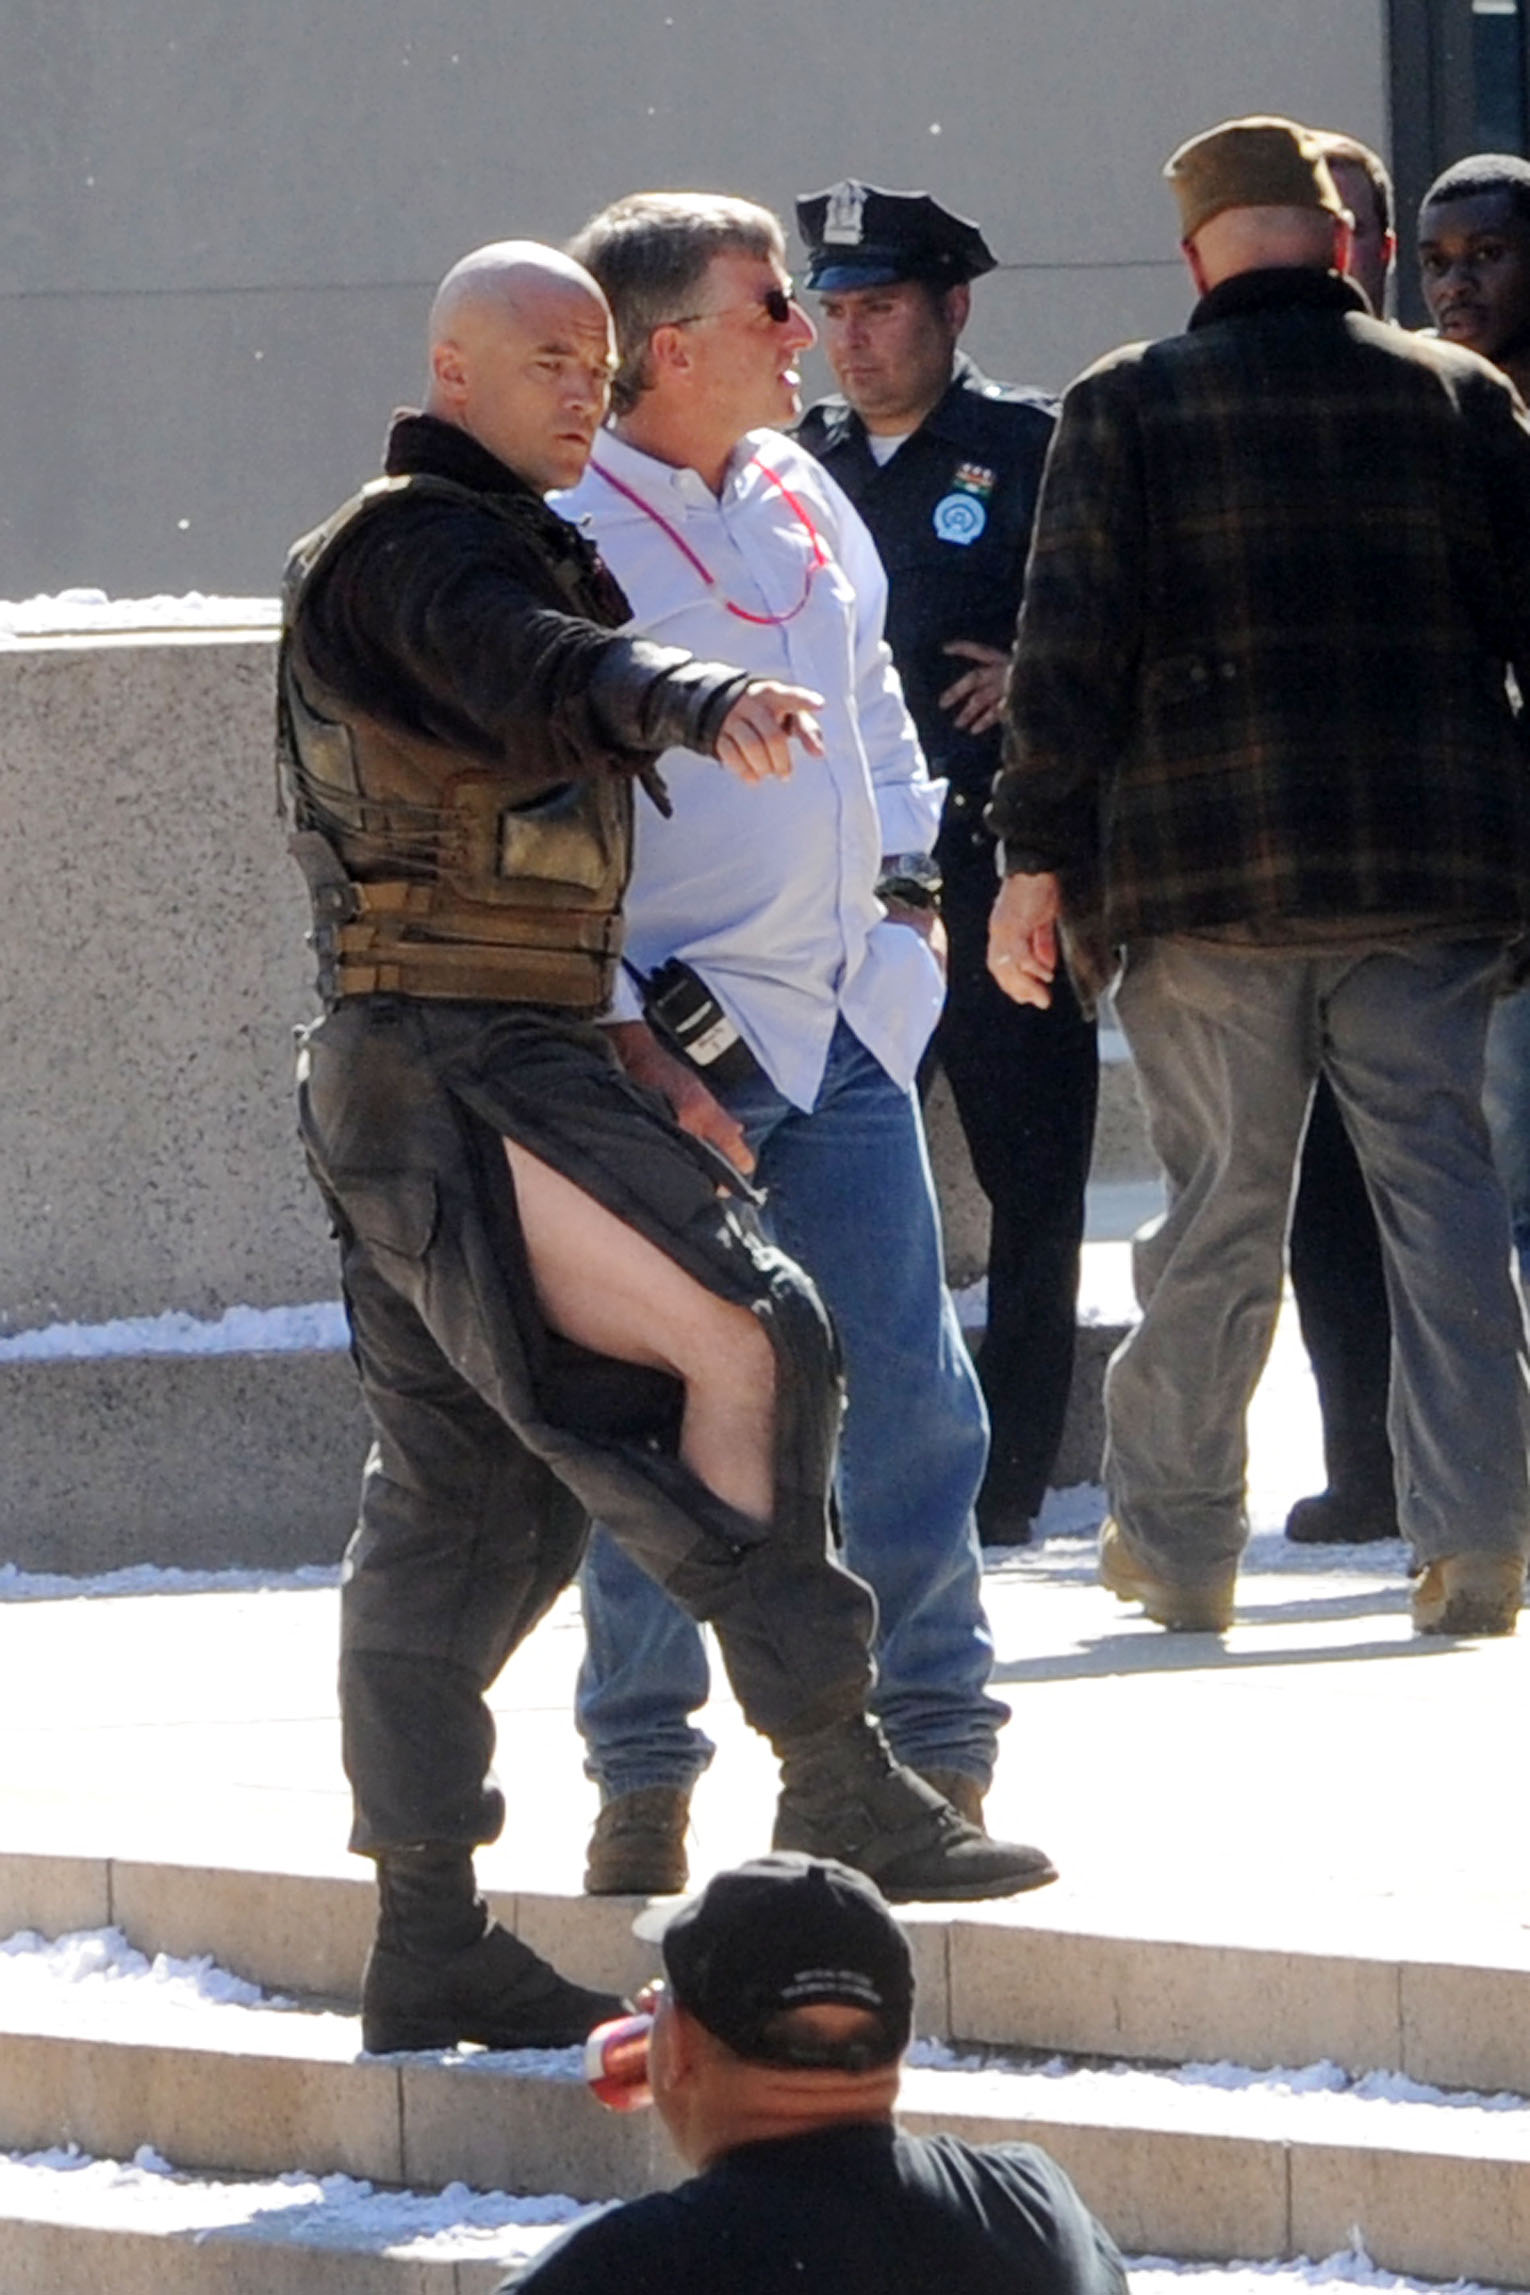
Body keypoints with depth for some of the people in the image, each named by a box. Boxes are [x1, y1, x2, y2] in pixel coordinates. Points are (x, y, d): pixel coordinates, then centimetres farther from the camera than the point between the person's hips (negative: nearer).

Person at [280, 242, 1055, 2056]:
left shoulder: (505, 545, 24)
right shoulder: (416, 547, -10)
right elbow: (540, 667, -32)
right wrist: (701, 702, -51)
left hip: (500, 1062, 11)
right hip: (444, 1064, -11)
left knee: (458, 1498, 8)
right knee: (743, 1337, -20)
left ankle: (426, 1942, 9)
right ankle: (834, 1776, -21)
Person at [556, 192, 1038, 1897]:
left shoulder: (802, 500, 10)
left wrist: (904, 893, 15)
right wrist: (630, 1049, -17)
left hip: (844, 1022, 6)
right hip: (673, 1039, -6)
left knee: (910, 1388, 2)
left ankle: (938, 1756, 10)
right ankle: (643, 1786, 10)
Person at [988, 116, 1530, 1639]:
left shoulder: (1123, 410, 1)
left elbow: (1068, 652, -3)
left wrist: (1039, 854, 2)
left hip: (1207, 875, -1)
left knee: (1219, 1203, 5)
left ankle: (1177, 1543, 13)